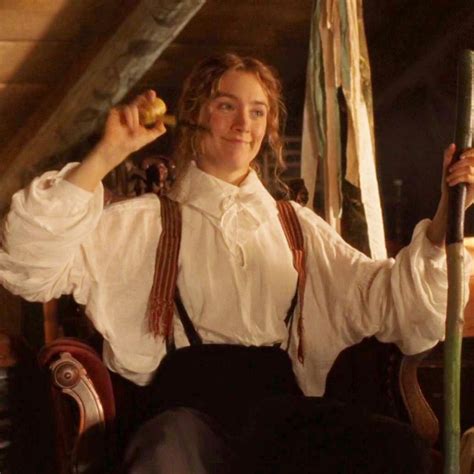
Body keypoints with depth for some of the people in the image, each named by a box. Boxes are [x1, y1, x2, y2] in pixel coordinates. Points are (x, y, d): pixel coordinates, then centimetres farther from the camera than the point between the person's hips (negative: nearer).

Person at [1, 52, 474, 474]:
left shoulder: (297, 225, 23)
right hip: (189, 409, -4)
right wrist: (105, 156, -5)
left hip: (281, 402, 4)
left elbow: (385, 299, 14)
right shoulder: (145, 222, 13)